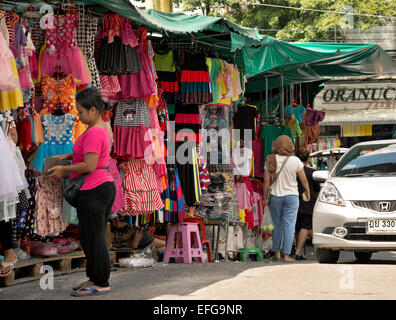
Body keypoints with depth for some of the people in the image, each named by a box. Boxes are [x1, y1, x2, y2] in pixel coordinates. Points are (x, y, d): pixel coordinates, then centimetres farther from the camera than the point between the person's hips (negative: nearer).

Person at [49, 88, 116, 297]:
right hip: (105, 187, 11)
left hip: (93, 192, -11)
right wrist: (68, 156, 17)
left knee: (92, 238, -4)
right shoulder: (102, 129, 14)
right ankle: (95, 278, 23)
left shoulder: (93, 133, -19)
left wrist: (63, 169, -13)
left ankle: (101, 283, 1)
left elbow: (90, 165, -24)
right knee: (95, 237, 16)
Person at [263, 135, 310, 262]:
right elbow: (303, 180, 1)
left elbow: (266, 181, -2)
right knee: (289, 226, 1)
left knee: (277, 226, 12)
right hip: (291, 195, -2)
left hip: (275, 196, 2)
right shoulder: (295, 160, -7)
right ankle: (286, 255, -2)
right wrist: (308, 192, 17)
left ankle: (276, 253, 16)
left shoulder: (270, 160, -4)